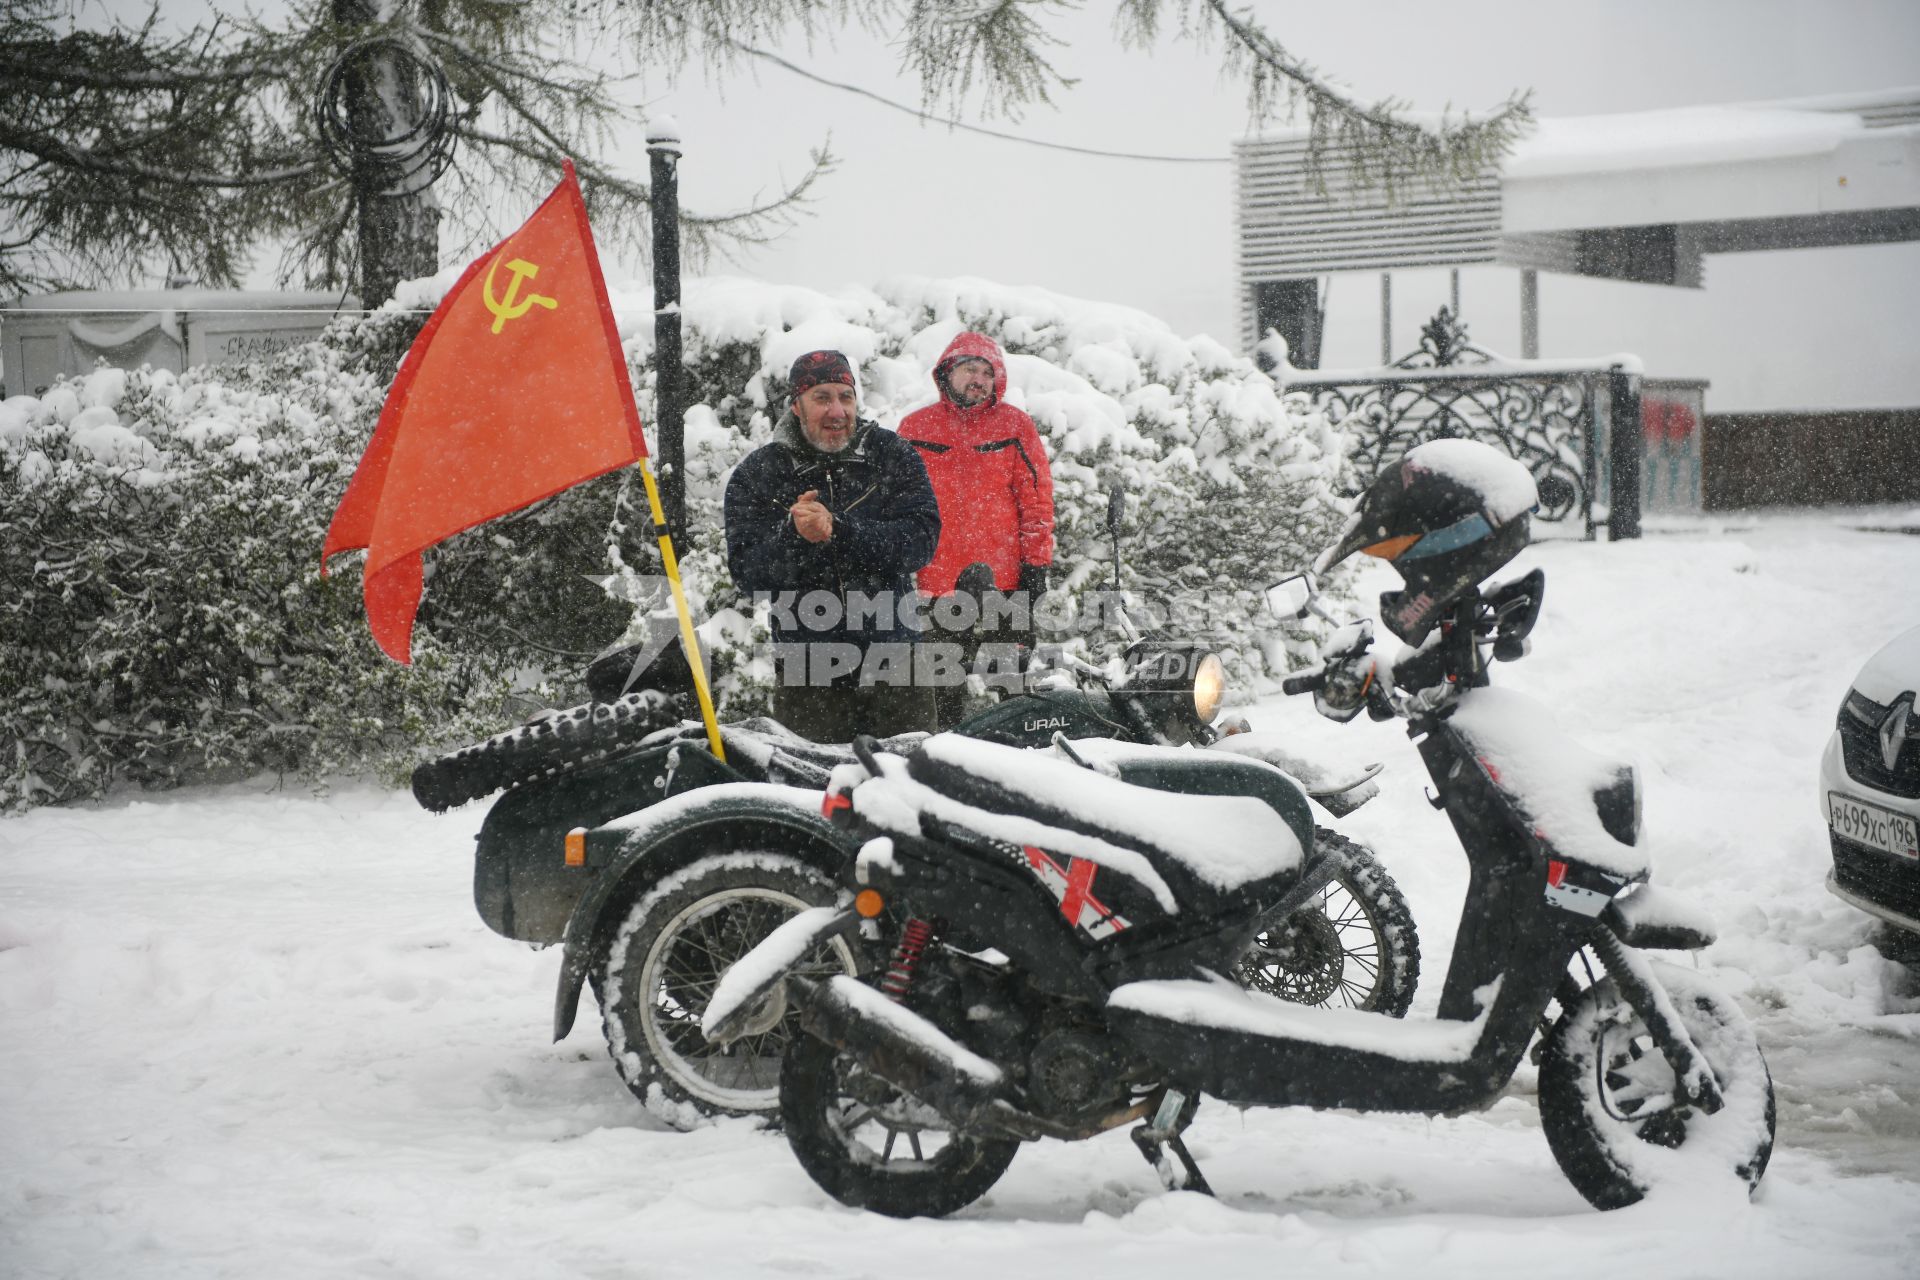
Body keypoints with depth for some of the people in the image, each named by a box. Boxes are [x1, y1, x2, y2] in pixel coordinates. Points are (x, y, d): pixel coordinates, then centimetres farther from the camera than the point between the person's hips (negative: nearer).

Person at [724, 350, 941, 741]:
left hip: (894, 664, 1)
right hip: (807, 670, 0)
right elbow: (746, 572, -7)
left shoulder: (893, 456, 1)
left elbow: (921, 540, -12)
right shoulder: (756, 474, 1)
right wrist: (794, 535, -26)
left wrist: (837, 529, -24)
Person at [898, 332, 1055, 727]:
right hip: (937, 585, 2)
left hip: (1004, 581, -2)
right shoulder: (916, 428, 7)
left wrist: (1035, 566, -4)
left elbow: (1037, 500, 2)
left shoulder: (1015, 426, 4)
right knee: (945, 692, 8)